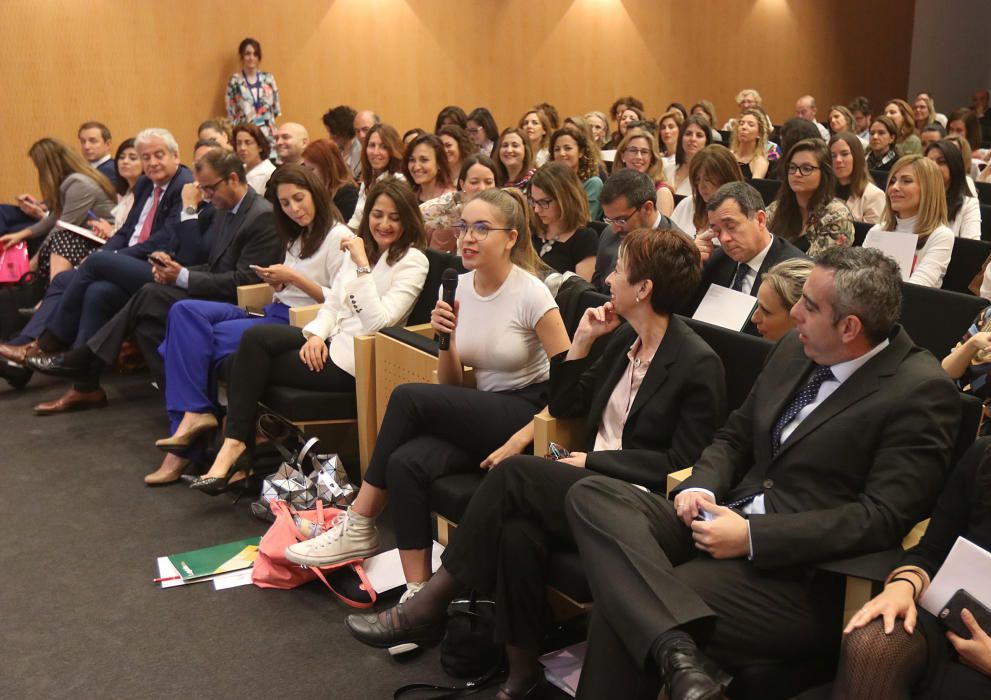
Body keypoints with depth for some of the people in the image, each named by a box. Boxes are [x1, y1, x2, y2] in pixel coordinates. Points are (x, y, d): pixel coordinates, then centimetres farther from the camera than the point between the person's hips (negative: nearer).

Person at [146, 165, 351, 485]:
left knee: (202, 337, -21)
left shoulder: (338, 238, -7)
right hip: (274, 313, 9)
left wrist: (294, 278, -15)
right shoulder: (298, 236, 20)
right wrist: (277, 281, 2)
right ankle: (193, 413, -21)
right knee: (185, 311, -13)